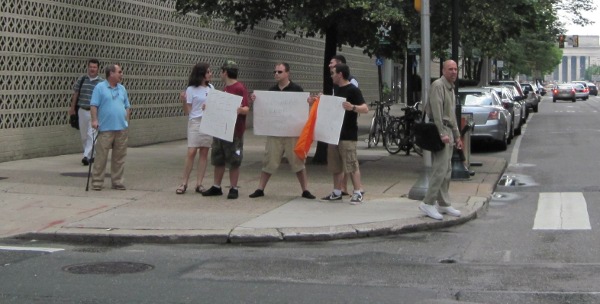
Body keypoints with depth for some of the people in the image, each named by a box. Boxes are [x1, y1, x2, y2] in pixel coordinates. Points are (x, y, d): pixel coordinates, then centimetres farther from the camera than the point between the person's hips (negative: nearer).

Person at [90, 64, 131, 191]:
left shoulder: (122, 89, 15)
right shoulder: (100, 87, -1)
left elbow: (127, 107, 20)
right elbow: (94, 105, -6)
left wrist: (126, 120, 11)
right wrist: (94, 120, -16)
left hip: (121, 128, 5)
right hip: (105, 128, -5)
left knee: (119, 157, 7)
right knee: (101, 156, -4)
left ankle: (117, 181, 14)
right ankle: (97, 182, 1)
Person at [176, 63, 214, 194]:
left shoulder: (211, 88, 11)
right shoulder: (191, 90, -4)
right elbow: (188, 110, -4)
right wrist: (184, 101, -20)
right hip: (195, 123, -4)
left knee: (204, 153, 3)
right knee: (191, 152, -10)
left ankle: (199, 184, 7)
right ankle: (184, 183, -2)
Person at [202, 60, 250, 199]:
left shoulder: (240, 88, -11)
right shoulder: (225, 89, 16)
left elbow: (246, 109, -18)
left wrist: (240, 110, -39)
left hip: (234, 132, -8)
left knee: (234, 162, 0)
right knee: (218, 160, 11)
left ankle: (233, 189, 8)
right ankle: (216, 187, 20)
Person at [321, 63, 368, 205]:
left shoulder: (353, 90, -11)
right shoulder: (337, 90, 15)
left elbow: (365, 109, -18)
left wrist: (352, 107, -35)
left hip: (348, 134, -9)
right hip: (335, 132, 9)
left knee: (351, 164, -8)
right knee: (335, 165, 11)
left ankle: (358, 192, -2)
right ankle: (337, 193, 19)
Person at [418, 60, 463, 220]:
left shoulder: (451, 88, 21)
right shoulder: (438, 85, -11)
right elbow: (437, 111, -19)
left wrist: (457, 136, 23)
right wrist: (442, 133, -24)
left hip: (448, 131, 10)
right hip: (439, 130, -10)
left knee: (447, 170, 11)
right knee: (440, 169, -14)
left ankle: (444, 204, 16)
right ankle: (428, 203, -11)